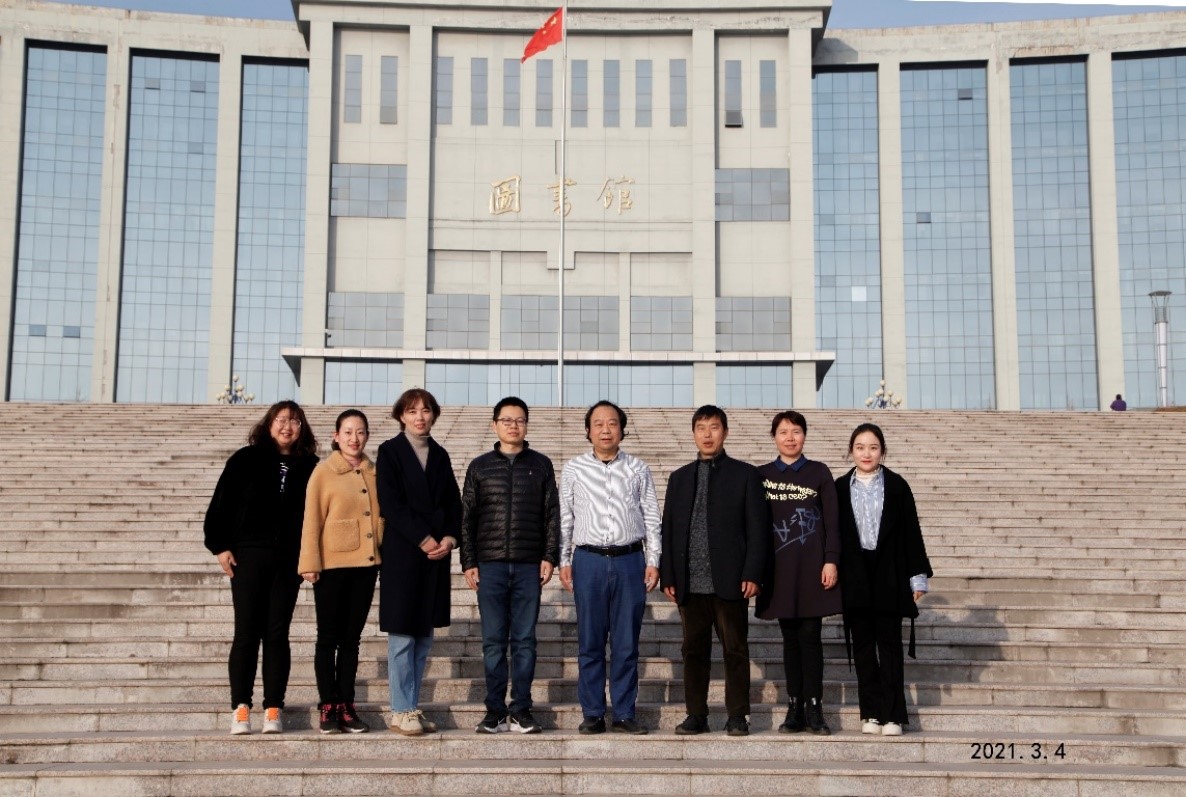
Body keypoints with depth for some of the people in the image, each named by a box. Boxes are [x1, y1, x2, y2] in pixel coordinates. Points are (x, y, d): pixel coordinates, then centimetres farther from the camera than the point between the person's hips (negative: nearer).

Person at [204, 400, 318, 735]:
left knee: (277, 633, 3)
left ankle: (273, 709, 7)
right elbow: (221, 503, 1)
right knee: (247, 632, 0)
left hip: (288, 560, 1)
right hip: (248, 556, -1)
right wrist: (220, 546, -5)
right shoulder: (246, 460, 2)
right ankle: (240, 708, 4)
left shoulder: (309, 467, 6)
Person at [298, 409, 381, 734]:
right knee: (329, 637, 3)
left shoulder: (375, 472, 10)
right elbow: (312, 521, -4)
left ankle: (346, 706, 14)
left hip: (366, 564, 4)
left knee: (352, 637, 9)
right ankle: (328, 707, 9)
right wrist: (310, 564, -9)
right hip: (332, 565, -4)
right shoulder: (324, 472, -2)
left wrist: (385, 554, 7)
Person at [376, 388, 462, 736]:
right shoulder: (390, 452, 0)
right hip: (402, 554, -5)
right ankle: (402, 711, 3)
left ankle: (412, 707, 15)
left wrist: (450, 538, -6)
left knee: (423, 637, 8)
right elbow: (390, 504, -9)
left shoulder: (440, 456, 15)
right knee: (402, 636, -4)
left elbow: (453, 503, 12)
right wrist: (423, 539, -13)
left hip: (436, 555, 5)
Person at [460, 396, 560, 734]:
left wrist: (550, 556, -1)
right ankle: (495, 711, 8)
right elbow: (467, 516, 8)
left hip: (529, 566, 0)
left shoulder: (540, 465, 8)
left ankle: (521, 710, 8)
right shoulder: (480, 467, 8)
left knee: (524, 640, 2)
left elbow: (552, 514, 7)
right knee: (493, 641, 2)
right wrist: (468, 562, 2)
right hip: (490, 565, 0)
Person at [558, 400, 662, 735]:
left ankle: (624, 714, 11)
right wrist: (563, 561, 3)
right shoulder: (573, 469, 7)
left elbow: (652, 518, 8)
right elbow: (564, 518, 8)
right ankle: (592, 714, 12)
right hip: (589, 560, 0)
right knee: (590, 642, 4)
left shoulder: (638, 469, 7)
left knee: (627, 643, 3)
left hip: (630, 560, 0)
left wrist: (653, 561, 2)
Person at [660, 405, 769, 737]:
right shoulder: (679, 478, 15)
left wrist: (752, 574, -8)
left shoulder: (744, 475, 6)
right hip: (691, 582, 3)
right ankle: (696, 715, 13)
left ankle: (737, 716, 9)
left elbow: (756, 528, 1)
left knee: (735, 650, 1)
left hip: (730, 581, -3)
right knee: (694, 650, 6)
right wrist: (668, 576, 4)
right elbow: (669, 530, 12)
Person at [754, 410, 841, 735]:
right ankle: (795, 708, 10)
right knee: (790, 637, 6)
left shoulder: (819, 472, 3)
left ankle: (814, 708, 3)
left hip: (811, 566, -2)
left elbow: (832, 520, 1)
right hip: (779, 567, 2)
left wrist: (831, 561, -7)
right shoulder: (762, 475, 7)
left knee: (810, 636, -2)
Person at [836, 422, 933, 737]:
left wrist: (918, 577, -2)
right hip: (855, 577, 2)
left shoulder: (897, 486, 1)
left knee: (889, 644, 0)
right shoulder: (840, 488, 5)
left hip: (888, 576, -2)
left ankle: (892, 715, 3)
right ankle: (871, 713, 11)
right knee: (863, 644, 5)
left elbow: (910, 532, 1)